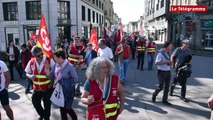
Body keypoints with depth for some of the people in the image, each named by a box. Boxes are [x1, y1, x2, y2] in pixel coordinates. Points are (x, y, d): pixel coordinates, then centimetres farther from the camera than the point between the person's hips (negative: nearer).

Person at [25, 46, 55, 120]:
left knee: (47, 104, 12)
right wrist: (30, 76, -15)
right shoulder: (31, 62, -6)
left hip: (47, 87, -4)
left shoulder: (49, 60, -19)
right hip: (36, 88, 4)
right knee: (35, 102, 18)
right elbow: (27, 73, 7)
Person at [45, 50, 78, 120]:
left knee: (67, 108, 6)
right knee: (62, 107, 17)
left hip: (68, 91, -6)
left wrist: (64, 82, -17)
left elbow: (75, 78, -15)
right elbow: (50, 76, 2)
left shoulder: (70, 66, -19)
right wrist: (47, 69, -13)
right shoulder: (56, 65, -1)